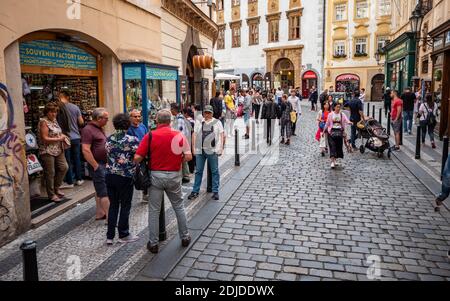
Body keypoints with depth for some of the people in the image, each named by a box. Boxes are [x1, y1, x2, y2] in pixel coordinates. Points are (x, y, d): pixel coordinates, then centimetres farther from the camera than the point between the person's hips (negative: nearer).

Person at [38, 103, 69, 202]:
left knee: (64, 167, 7)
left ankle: (56, 188, 26)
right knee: (50, 173, 1)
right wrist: (59, 139, -16)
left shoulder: (54, 120, 12)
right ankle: (51, 194, 13)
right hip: (47, 151, -8)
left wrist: (63, 136, 7)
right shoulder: (44, 122, -13)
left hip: (58, 150, 8)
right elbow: (45, 138, -18)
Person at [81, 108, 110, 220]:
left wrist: (107, 162, 17)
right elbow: (86, 150, -23)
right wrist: (96, 166, -20)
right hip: (97, 165, -10)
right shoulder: (88, 129, -15)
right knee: (105, 192, -8)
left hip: (104, 164, 10)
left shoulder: (100, 128, 14)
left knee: (100, 190, 16)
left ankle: (100, 214, 26)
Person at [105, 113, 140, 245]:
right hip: (125, 177, -5)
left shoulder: (109, 139, 3)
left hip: (110, 175, 5)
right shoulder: (132, 140, -13)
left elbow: (107, 155, 11)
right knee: (125, 206, 9)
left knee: (113, 205, 14)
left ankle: (110, 236, 19)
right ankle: (123, 235, 20)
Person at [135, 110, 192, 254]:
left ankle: (153, 243, 18)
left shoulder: (150, 136, -8)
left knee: (154, 210, 10)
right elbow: (188, 157, -8)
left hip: (156, 175, -1)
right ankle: (185, 237, 29)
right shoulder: (179, 135, -5)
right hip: (174, 175, 1)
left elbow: (137, 158, -11)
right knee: (179, 206, 18)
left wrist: (145, 163, 10)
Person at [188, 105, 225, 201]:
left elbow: (222, 136, 5)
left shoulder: (217, 122, 8)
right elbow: (194, 135, 11)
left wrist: (221, 148, -4)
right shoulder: (198, 122, 13)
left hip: (213, 151, -2)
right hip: (200, 150, 2)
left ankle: (215, 191, 11)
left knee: (214, 171, 4)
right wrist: (193, 148, 4)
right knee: (198, 171, 7)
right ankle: (195, 191, 15)